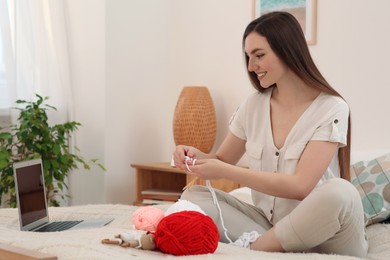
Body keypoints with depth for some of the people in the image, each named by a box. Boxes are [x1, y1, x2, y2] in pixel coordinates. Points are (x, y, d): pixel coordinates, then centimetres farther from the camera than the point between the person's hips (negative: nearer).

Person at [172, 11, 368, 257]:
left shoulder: (331, 109, -12)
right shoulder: (253, 105, 4)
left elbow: (300, 186, -21)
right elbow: (223, 160, 16)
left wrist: (225, 171, -22)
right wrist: (198, 156, -7)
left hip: (319, 230, -4)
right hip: (267, 223, 4)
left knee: (339, 193, -36)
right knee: (193, 196, -11)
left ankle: (250, 246, -18)